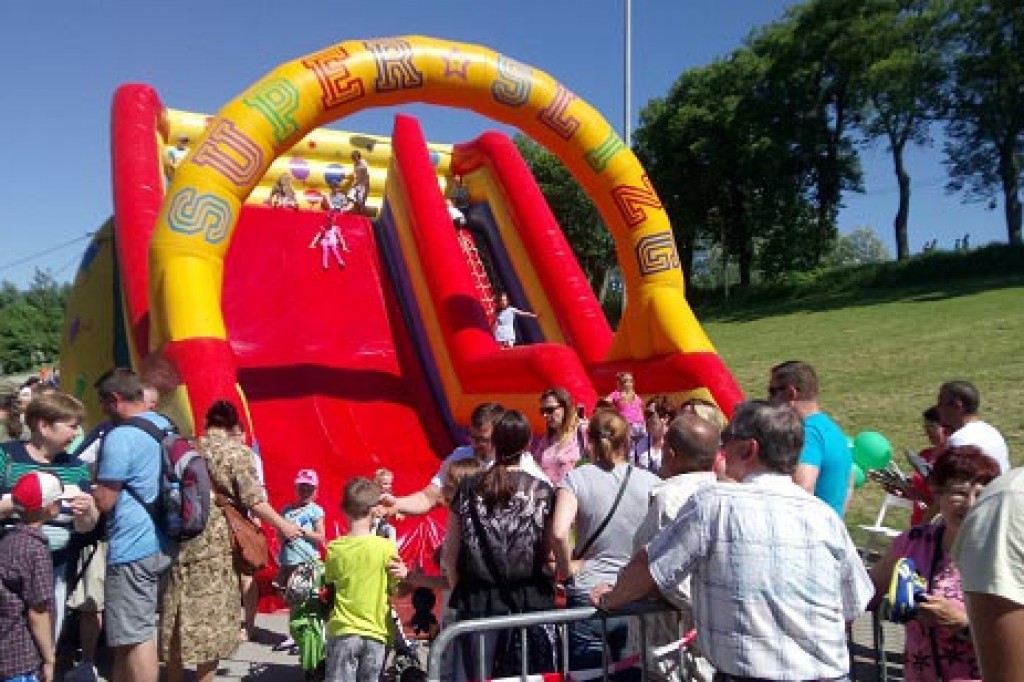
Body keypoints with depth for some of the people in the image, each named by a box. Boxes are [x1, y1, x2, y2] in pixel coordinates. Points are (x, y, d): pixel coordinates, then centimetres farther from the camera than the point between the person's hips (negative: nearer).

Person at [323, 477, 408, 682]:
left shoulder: (334, 549, -7)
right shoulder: (387, 547, -10)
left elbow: (330, 583, 8)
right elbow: (395, 589, -3)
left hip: (343, 630, 0)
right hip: (375, 631, 1)